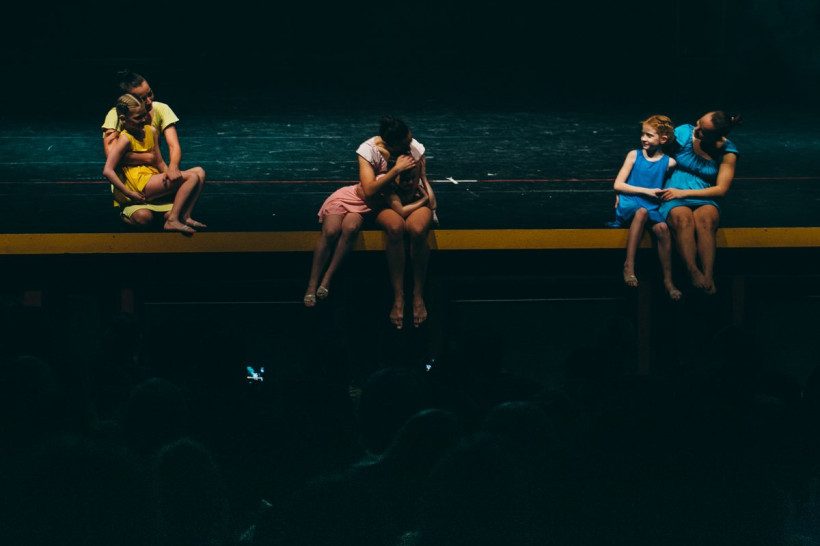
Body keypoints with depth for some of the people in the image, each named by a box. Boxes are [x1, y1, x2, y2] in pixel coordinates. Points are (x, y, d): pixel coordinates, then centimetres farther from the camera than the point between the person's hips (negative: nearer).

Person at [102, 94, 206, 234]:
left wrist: (168, 173, -4)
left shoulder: (151, 131, 12)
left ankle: (185, 216, -6)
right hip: (140, 187, -9)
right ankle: (172, 220, -19)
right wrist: (129, 194, -20)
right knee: (192, 177, -17)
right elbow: (107, 171, -19)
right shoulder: (125, 139, -12)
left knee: (199, 172, 3)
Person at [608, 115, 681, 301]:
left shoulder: (669, 163, 5)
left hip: (652, 209, 1)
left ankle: (668, 280, -23)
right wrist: (646, 191, -8)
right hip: (628, 208, -1)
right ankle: (629, 265, -35)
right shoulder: (634, 155, 6)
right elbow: (618, 184, 2)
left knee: (662, 227, -31)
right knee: (642, 211, -37)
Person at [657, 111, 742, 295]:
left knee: (706, 219, -37)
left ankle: (708, 279, -50)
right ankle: (694, 273, -52)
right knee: (683, 218, -37)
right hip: (674, 201, 0)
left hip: (704, 201, 0)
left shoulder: (727, 152, 1)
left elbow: (721, 189, -2)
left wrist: (683, 193, -10)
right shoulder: (683, 133, 2)